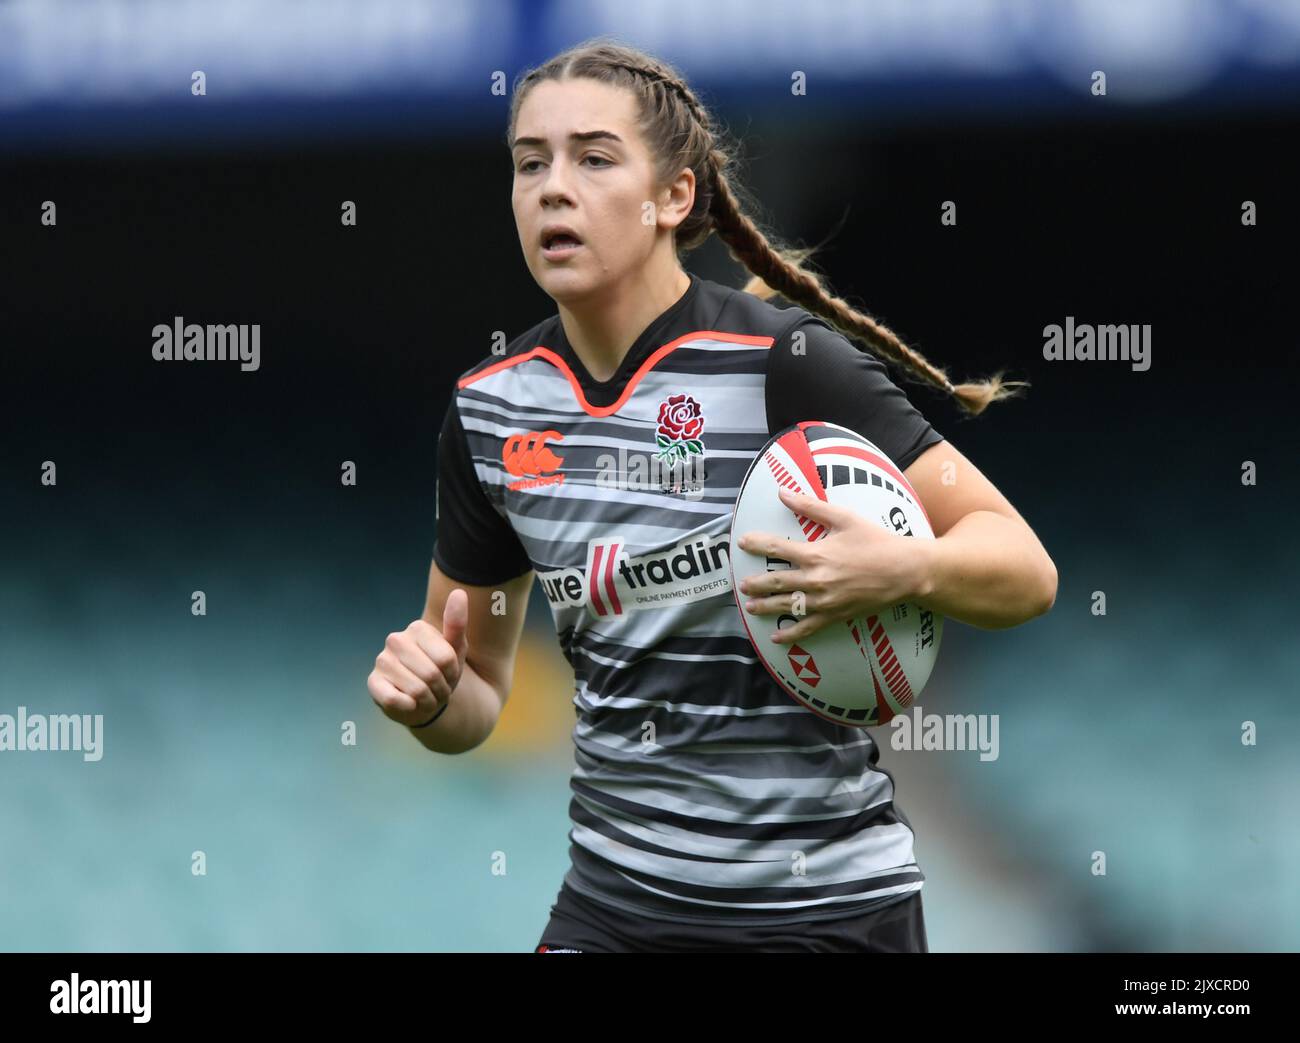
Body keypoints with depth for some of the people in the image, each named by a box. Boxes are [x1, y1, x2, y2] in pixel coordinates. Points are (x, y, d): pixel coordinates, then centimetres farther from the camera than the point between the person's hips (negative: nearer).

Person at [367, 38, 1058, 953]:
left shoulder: (786, 361, -14)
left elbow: (1025, 570, -13)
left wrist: (905, 569, -33)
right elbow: (476, 698, 12)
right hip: (612, 904, 4)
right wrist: (429, 696, -10)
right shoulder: (491, 410, 2)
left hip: (821, 907, -4)